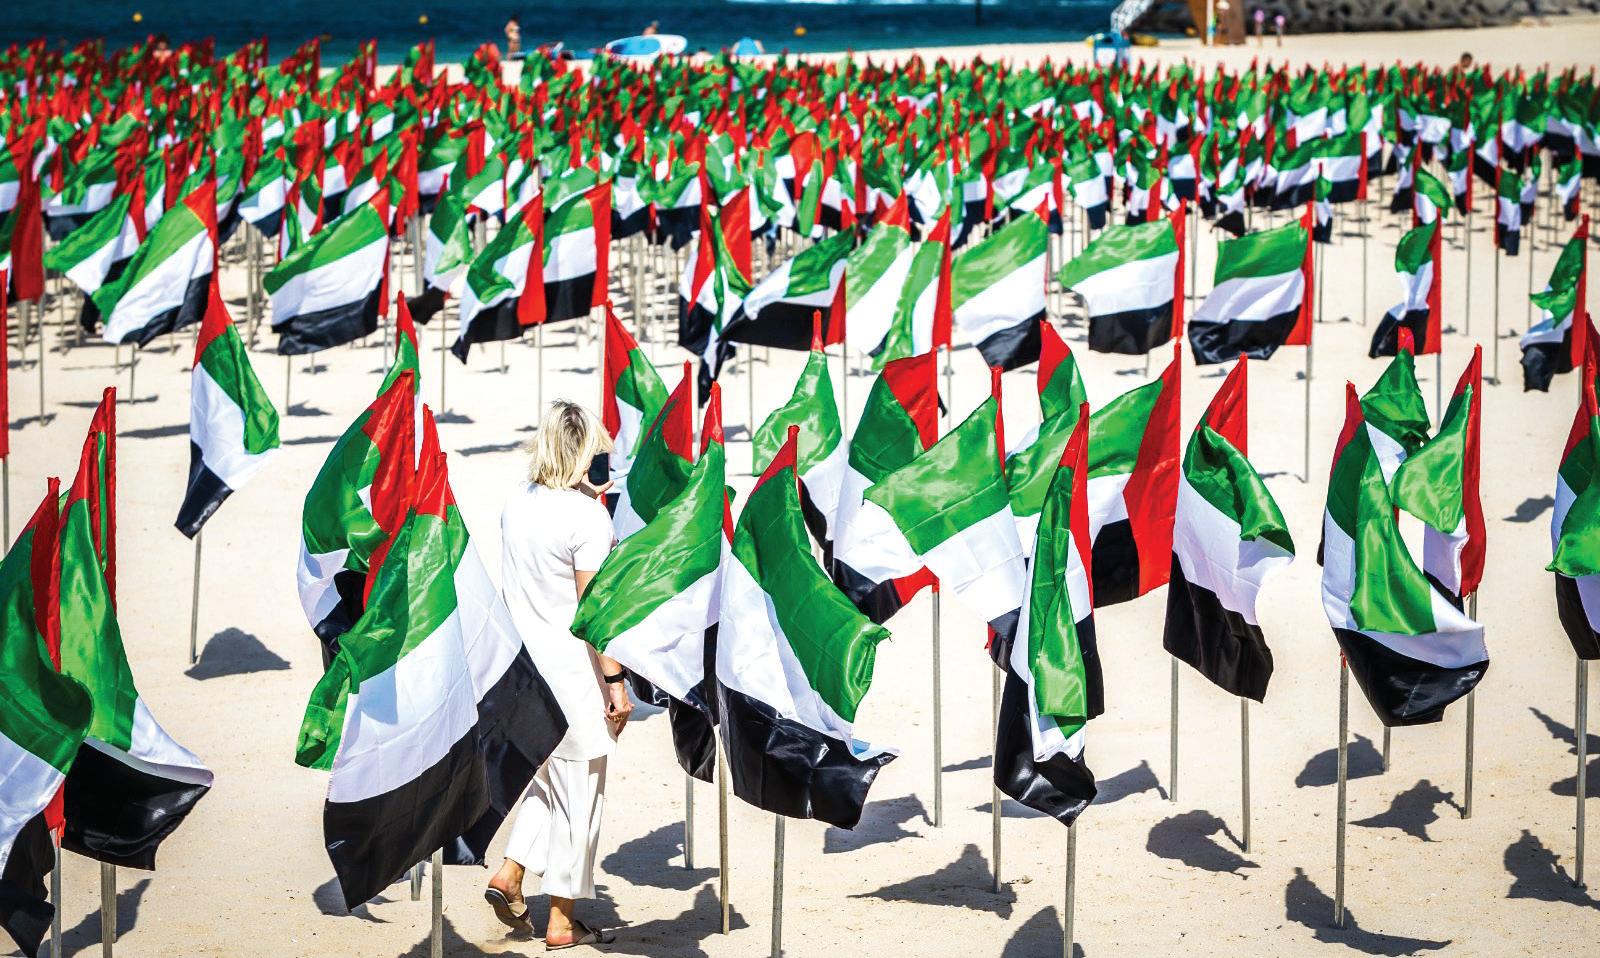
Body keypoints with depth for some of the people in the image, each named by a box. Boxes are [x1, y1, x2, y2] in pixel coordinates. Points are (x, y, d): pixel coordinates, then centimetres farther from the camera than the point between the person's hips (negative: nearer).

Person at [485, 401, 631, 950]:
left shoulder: (516, 505, 6)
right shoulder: (587, 515, -15)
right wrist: (615, 680, -12)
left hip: (522, 662, 7)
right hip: (571, 674, -7)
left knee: (548, 778, 23)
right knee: (578, 792, 4)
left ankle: (509, 875, 10)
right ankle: (562, 922, 11)